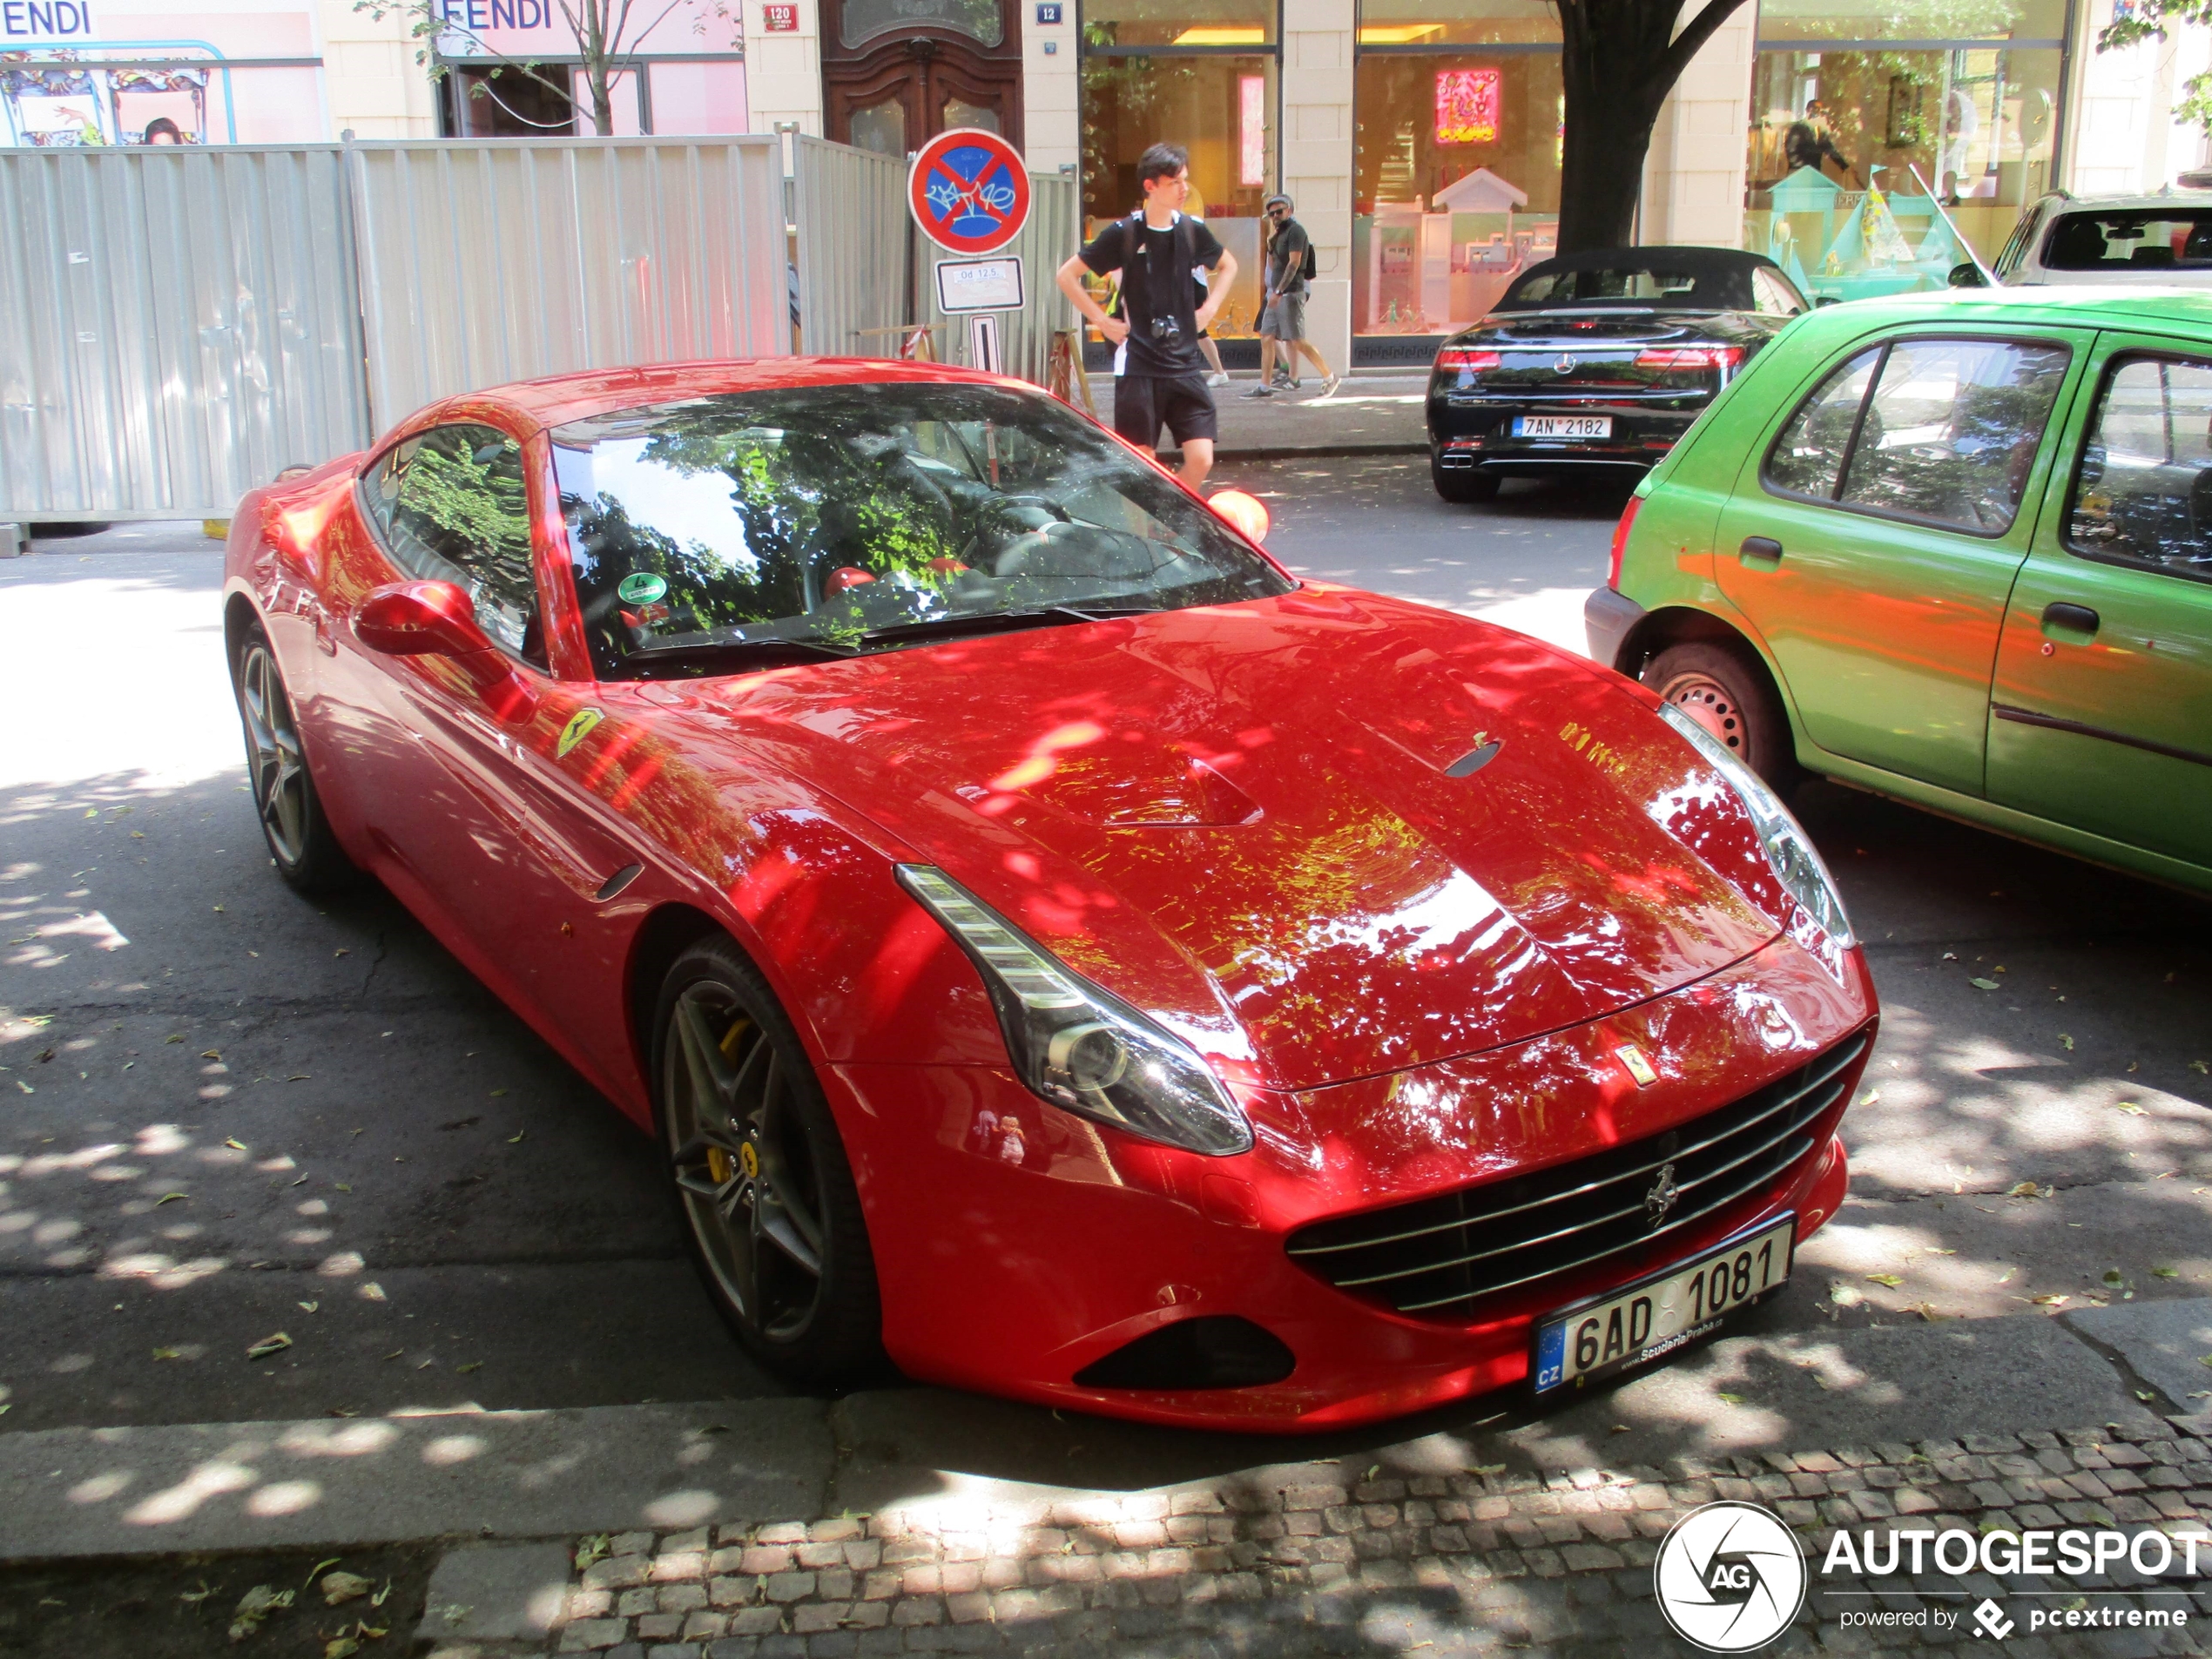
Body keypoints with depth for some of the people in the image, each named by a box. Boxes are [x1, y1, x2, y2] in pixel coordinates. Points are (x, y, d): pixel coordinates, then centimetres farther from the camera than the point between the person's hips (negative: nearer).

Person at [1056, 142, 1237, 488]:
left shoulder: (1192, 231, 5)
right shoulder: (1124, 233, -5)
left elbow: (1228, 266, 25)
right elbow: (1067, 276, 1)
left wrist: (1209, 309, 11)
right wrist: (1101, 320, -3)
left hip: (1185, 364, 3)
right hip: (1138, 366, -3)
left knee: (1201, 459, -4)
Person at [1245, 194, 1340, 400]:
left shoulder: (1295, 230, -9)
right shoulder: (1280, 234, 18)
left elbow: (1294, 263, -18)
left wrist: (1278, 291, -24)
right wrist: (1270, 245, 5)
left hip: (1290, 294, -9)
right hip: (1277, 294, 9)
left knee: (1297, 341, -9)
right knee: (1266, 339, 4)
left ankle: (1329, 378, 0)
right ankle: (1264, 387, 6)